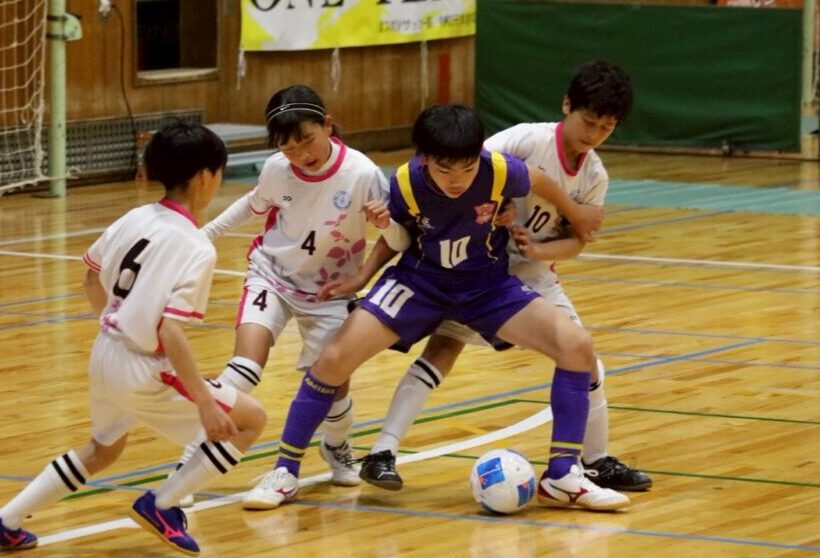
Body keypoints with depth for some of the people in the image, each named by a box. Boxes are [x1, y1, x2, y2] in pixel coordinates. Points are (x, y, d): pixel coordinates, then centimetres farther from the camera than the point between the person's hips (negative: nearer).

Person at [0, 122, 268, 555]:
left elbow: (92, 279, 15)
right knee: (250, 420, 4)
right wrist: (204, 402, -25)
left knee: (103, 449, 33)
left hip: (105, 353, 8)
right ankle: (161, 505, 4)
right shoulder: (195, 248, -21)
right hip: (144, 372, -8)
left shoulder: (135, 219, 1)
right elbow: (169, 331, -27)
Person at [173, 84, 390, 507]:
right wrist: (205, 233, 11)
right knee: (244, 368, -21)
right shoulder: (276, 170, -16)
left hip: (328, 292, 0)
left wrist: (385, 221, -36)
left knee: (332, 384, -3)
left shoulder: (362, 175, -23)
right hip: (272, 277, 0)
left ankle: (337, 447, 33)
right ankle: (189, 464, -17)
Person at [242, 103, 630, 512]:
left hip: (488, 284, 1)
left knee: (577, 346, -18)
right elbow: (395, 238, -1)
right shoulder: (405, 183, -24)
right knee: (335, 358, -17)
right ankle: (284, 473, 0)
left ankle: (563, 476, -5)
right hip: (421, 281, -1)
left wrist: (576, 215, 13)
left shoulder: (499, 172, -27)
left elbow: (539, 182, -2)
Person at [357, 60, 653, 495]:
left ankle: (597, 462, 22)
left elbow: (575, 240, -1)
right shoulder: (529, 140, -21)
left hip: (533, 272, 5)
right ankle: (382, 454, -18)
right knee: (442, 349, -18)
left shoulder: (594, 177, -4)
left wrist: (539, 250, -23)